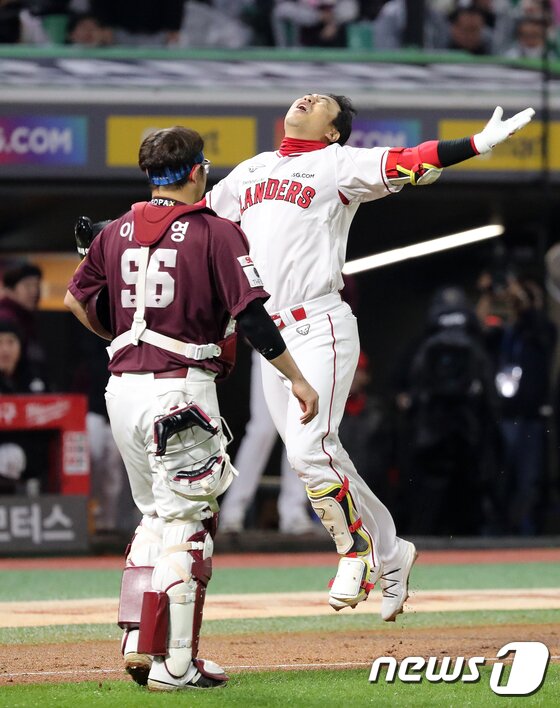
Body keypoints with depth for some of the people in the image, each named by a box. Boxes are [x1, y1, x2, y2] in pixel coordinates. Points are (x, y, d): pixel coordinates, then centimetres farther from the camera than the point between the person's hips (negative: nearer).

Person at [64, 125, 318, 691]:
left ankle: (138, 643, 14)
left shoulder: (116, 232, 10)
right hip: (182, 386, -6)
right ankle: (173, 665, -4)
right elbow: (252, 315, -11)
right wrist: (296, 378, -5)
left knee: (157, 514, 21)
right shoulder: (216, 233, -6)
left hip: (121, 389, 6)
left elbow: (77, 300, 17)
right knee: (187, 523, -2)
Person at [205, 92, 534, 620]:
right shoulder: (249, 172, 20)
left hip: (321, 328, -6)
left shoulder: (339, 165, 2)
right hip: (270, 334, 6)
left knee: (309, 449, -18)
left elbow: (407, 164, -10)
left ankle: (356, 549, -1)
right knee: (318, 456, 5)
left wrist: (480, 143, -23)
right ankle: (389, 553, 15)